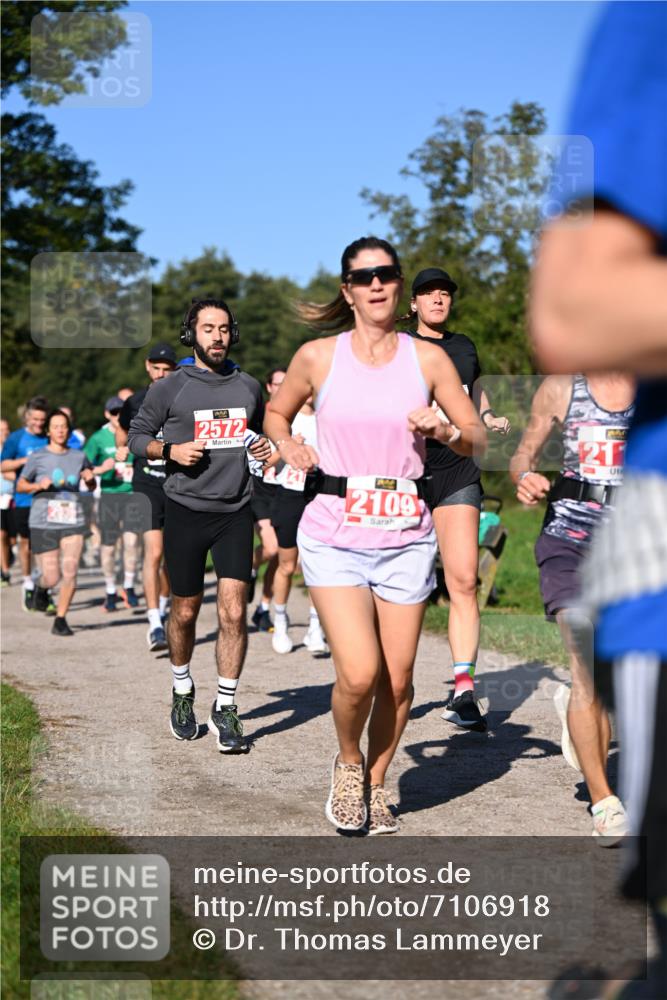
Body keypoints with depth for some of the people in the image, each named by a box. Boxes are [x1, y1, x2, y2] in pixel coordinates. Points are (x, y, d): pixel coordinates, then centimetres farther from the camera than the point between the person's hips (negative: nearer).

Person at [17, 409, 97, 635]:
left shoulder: (78, 456, 6)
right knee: (52, 577, -2)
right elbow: (20, 485, 6)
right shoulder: (37, 457, -1)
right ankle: (41, 587, 35)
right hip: (43, 523, -2)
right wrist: (38, 485, -13)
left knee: (70, 572, -9)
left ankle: (60, 620, 5)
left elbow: (91, 487, 20)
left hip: (73, 521, 2)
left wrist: (90, 478, -2)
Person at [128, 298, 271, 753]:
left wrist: (264, 446, 3)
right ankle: (183, 691, 33)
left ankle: (226, 709, 1)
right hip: (186, 511, -1)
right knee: (186, 611, 9)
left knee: (234, 611, -8)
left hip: (235, 511, 2)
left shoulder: (249, 387, 9)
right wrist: (171, 450, -12)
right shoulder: (171, 387, -1)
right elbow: (137, 435, 6)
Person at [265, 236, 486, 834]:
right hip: (334, 535, -2)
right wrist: (286, 444, -3)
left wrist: (445, 431, -13)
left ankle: (377, 783, 28)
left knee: (397, 679, 4)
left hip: (405, 538, 2)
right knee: (359, 674, -14)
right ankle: (348, 761, 17)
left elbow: (478, 440, 9)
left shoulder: (429, 359, 4)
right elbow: (276, 413, 18)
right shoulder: (318, 357, 2)